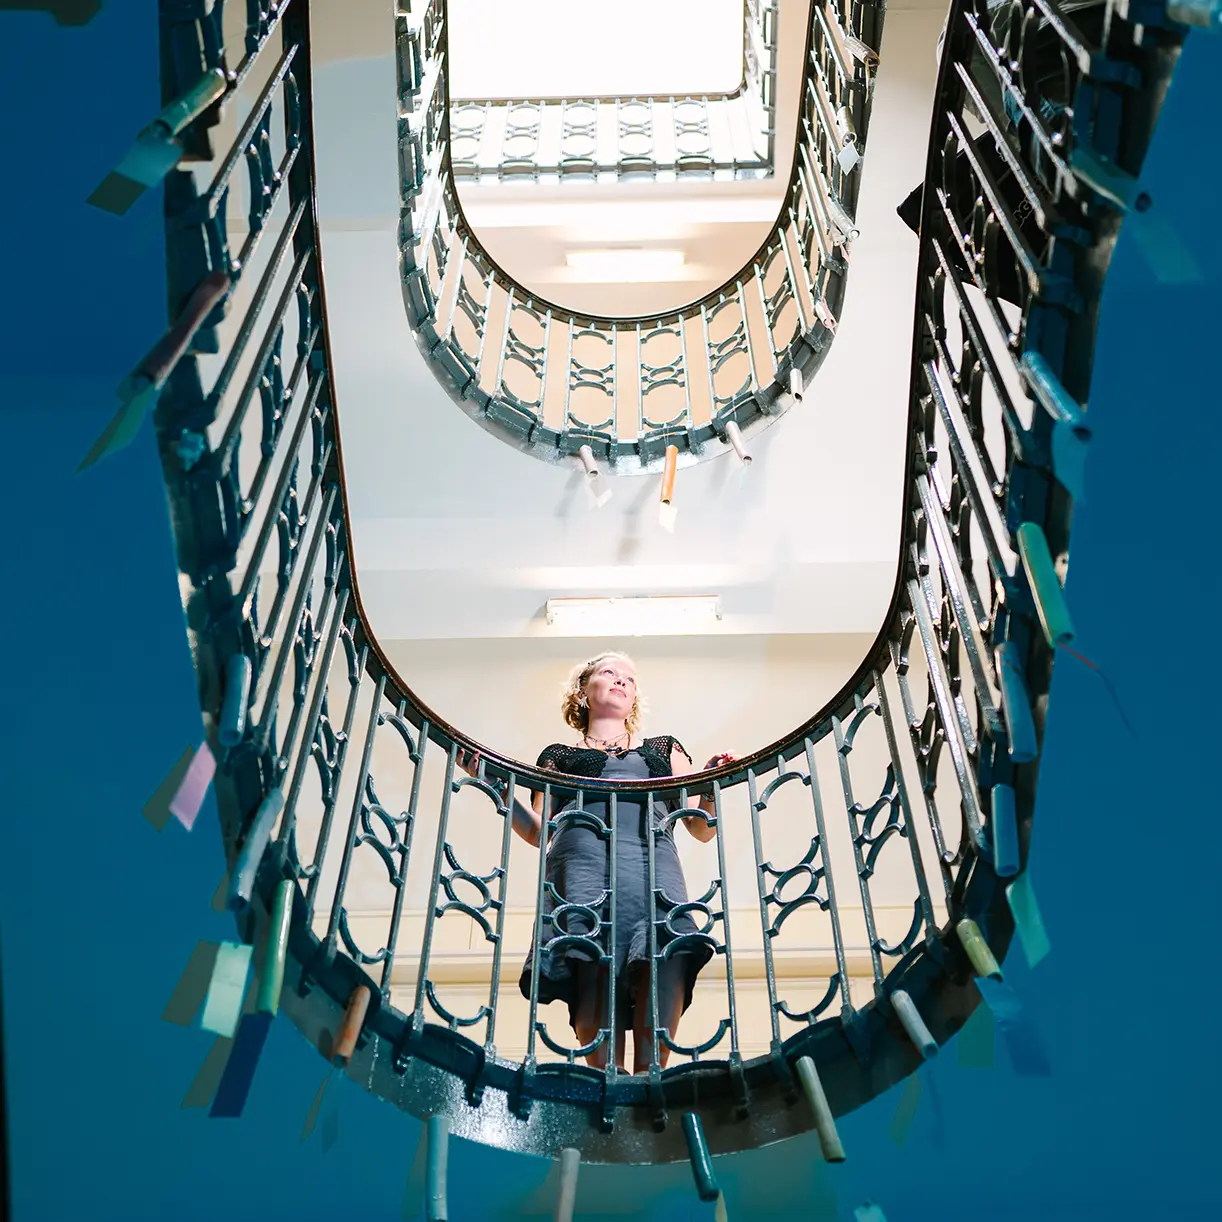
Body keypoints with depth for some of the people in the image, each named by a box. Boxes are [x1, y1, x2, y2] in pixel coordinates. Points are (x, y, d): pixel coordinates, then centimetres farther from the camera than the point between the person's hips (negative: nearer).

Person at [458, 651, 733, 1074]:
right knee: (595, 961, -27)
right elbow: (535, 830, 18)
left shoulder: (665, 749, 35)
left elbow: (703, 829, 27)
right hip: (582, 860, 0)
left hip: (653, 863, 1)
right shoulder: (558, 755, 32)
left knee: (666, 952, -30)